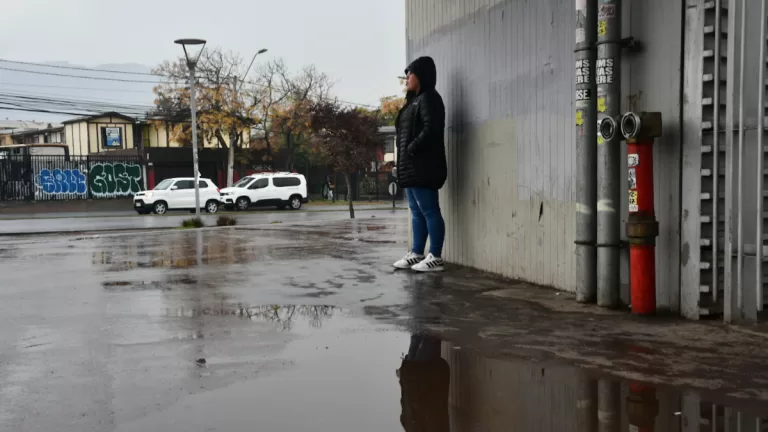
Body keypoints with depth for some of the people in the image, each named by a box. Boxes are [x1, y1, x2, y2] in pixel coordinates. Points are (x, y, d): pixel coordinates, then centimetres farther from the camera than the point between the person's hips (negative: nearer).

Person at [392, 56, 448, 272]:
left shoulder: (428, 98, -8)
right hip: (412, 166, 10)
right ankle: (416, 254, 18)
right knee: (417, 212, 12)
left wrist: (412, 149, -18)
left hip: (423, 166, -10)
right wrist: (405, 155, 10)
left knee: (430, 211, -8)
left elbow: (431, 129, -21)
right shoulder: (415, 100, 22)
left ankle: (436, 258, -6)